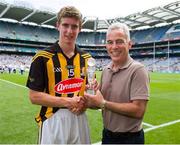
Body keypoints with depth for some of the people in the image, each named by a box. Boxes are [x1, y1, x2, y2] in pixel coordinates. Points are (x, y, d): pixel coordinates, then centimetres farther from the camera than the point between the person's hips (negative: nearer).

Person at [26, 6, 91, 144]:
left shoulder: (86, 58, 4)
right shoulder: (43, 58, -10)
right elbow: (34, 96, -10)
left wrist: (84, 102, -8)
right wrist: (67, 102, -17)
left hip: (79, 119, 4)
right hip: (53, 120, -4)